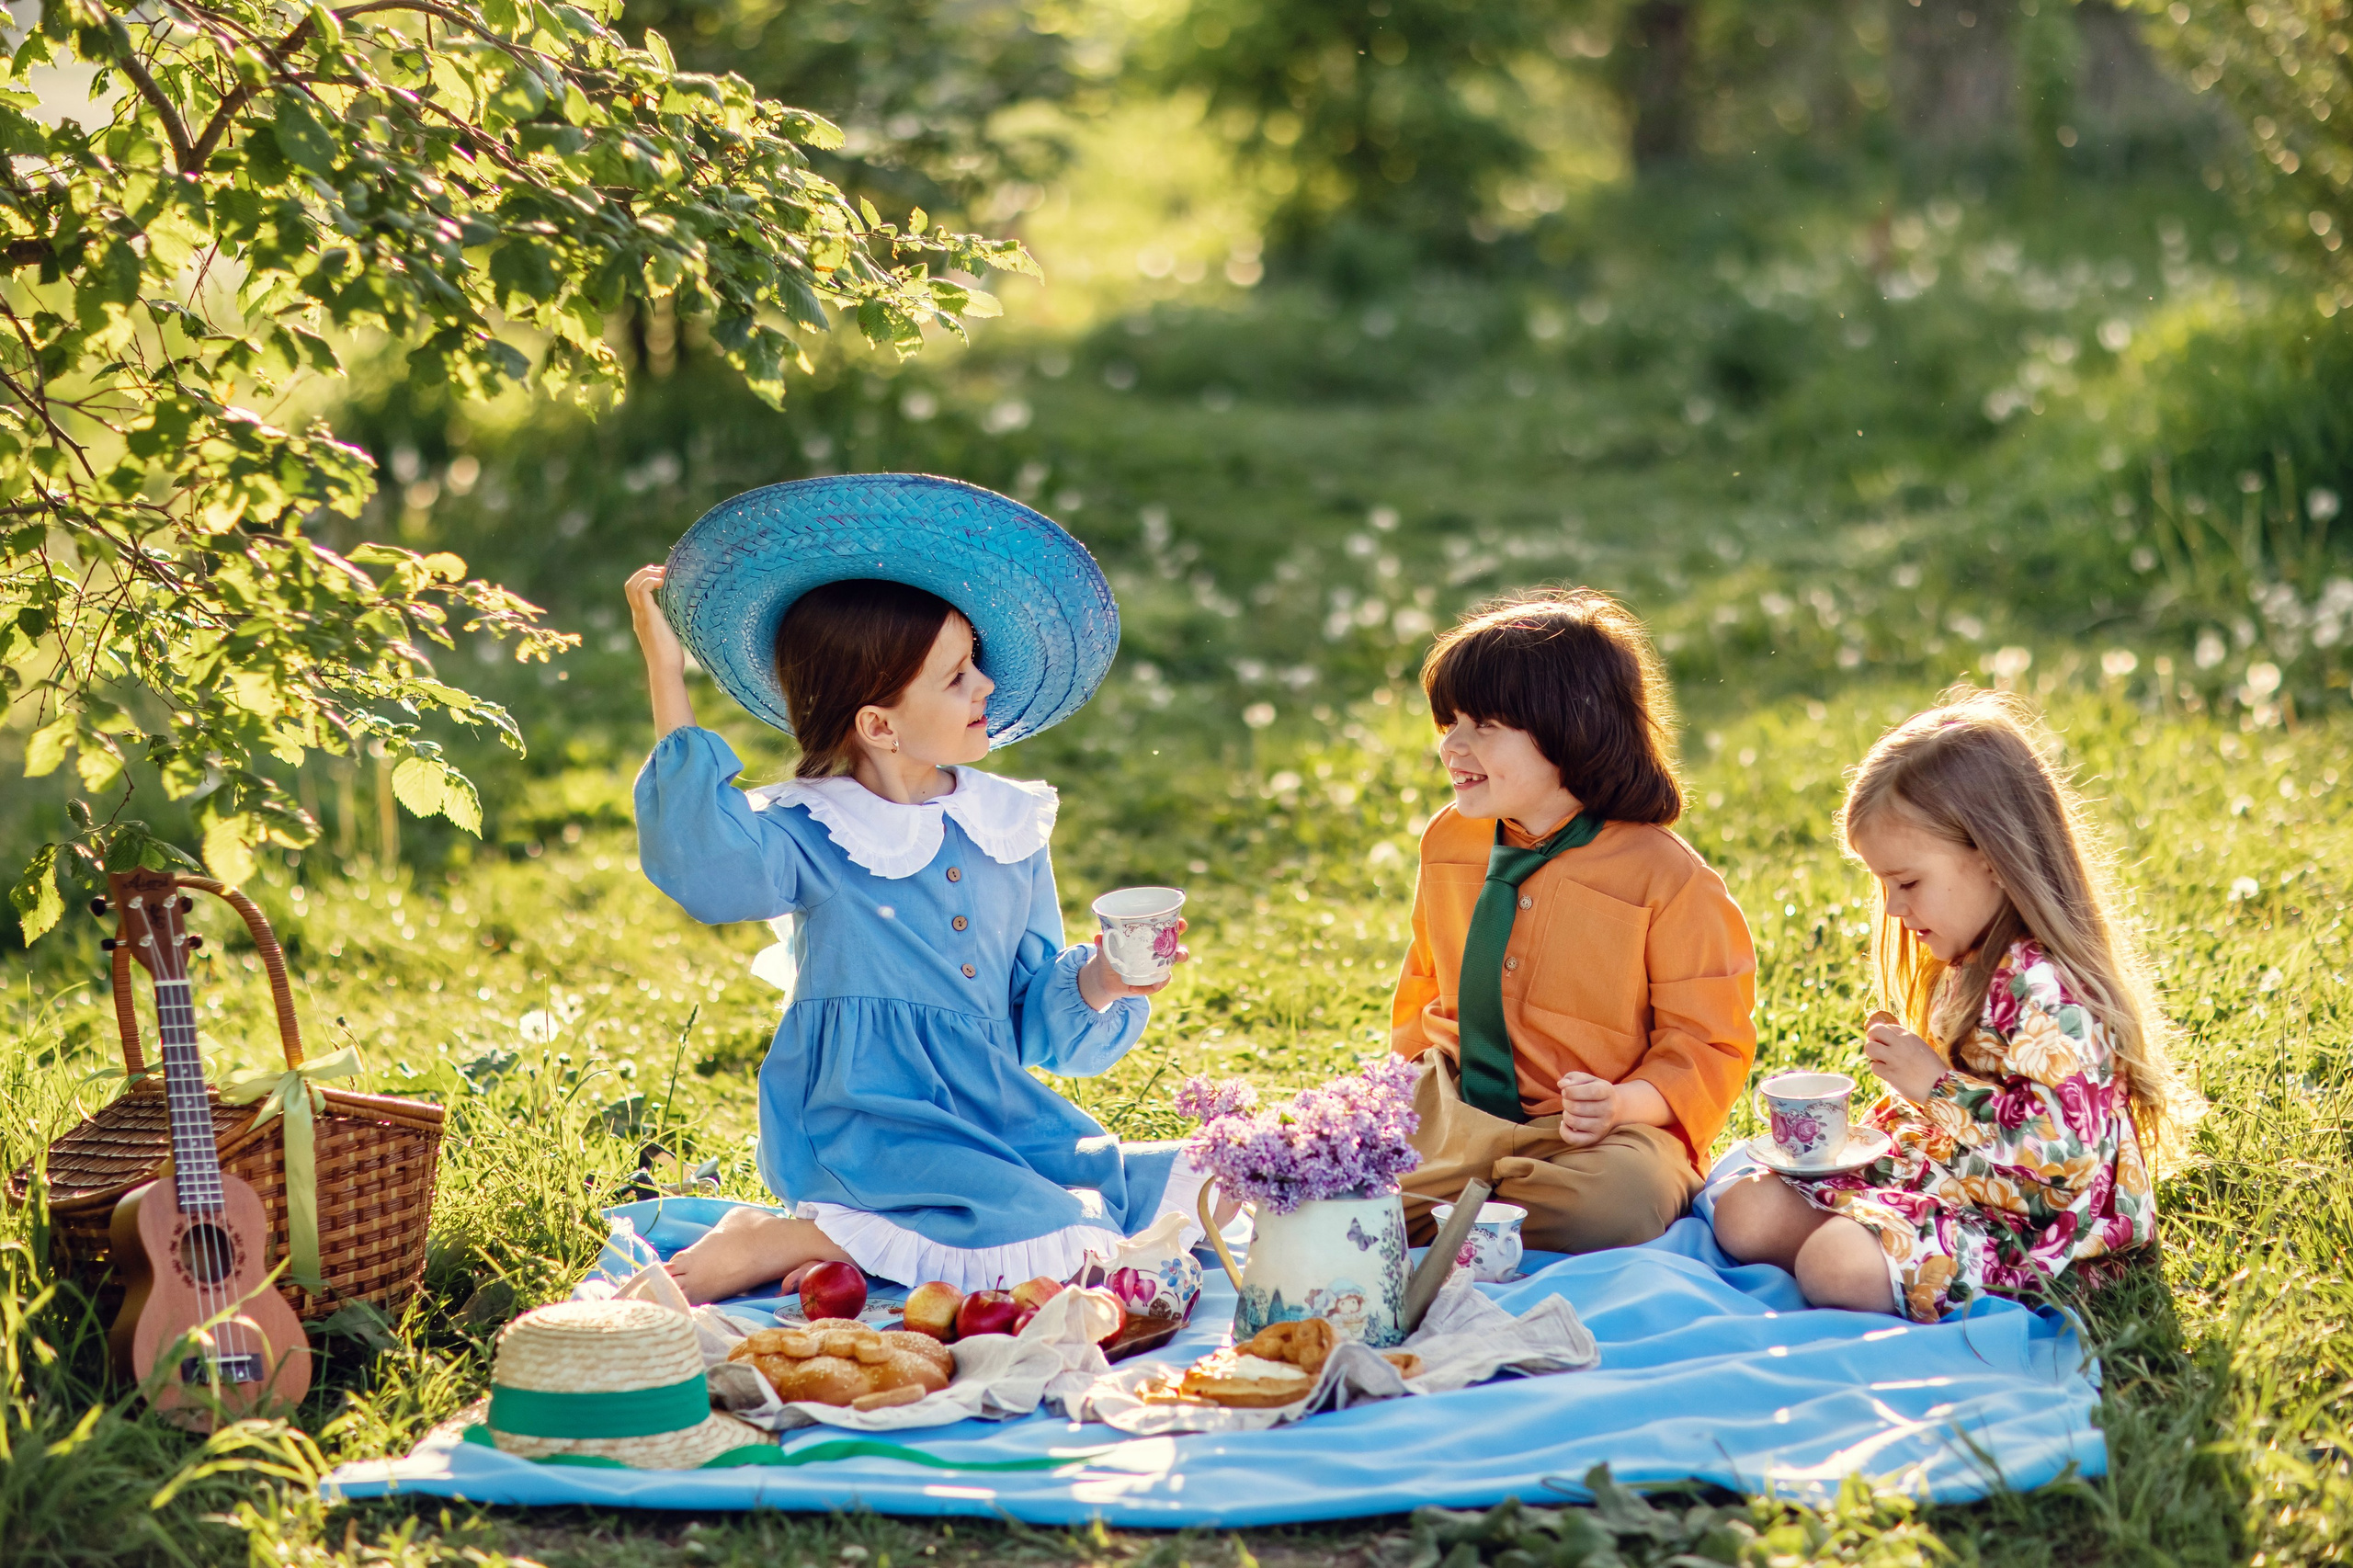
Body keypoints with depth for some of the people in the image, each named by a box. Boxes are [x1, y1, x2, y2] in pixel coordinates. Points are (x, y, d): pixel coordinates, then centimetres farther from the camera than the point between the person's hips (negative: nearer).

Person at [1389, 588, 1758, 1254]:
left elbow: (1708, 1045, -7)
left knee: (1618, 1202, -38)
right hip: (1457, 1113, 3)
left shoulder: (1665, 875, -10)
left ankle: (1433, 1223, -21)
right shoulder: (1450, 841, 8)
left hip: (1592, 1127, -3)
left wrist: (1626, 1103, -24)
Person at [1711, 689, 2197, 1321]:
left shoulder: (2044, 988, -20)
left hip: (2022, 1231, -11)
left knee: (1835, 1265, -33)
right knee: (1744, 1210, -3)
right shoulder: (1965, 968, 13)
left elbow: (2063, 1144, -29)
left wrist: (1938, 1087, -21)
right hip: (1938, 1183, 11)